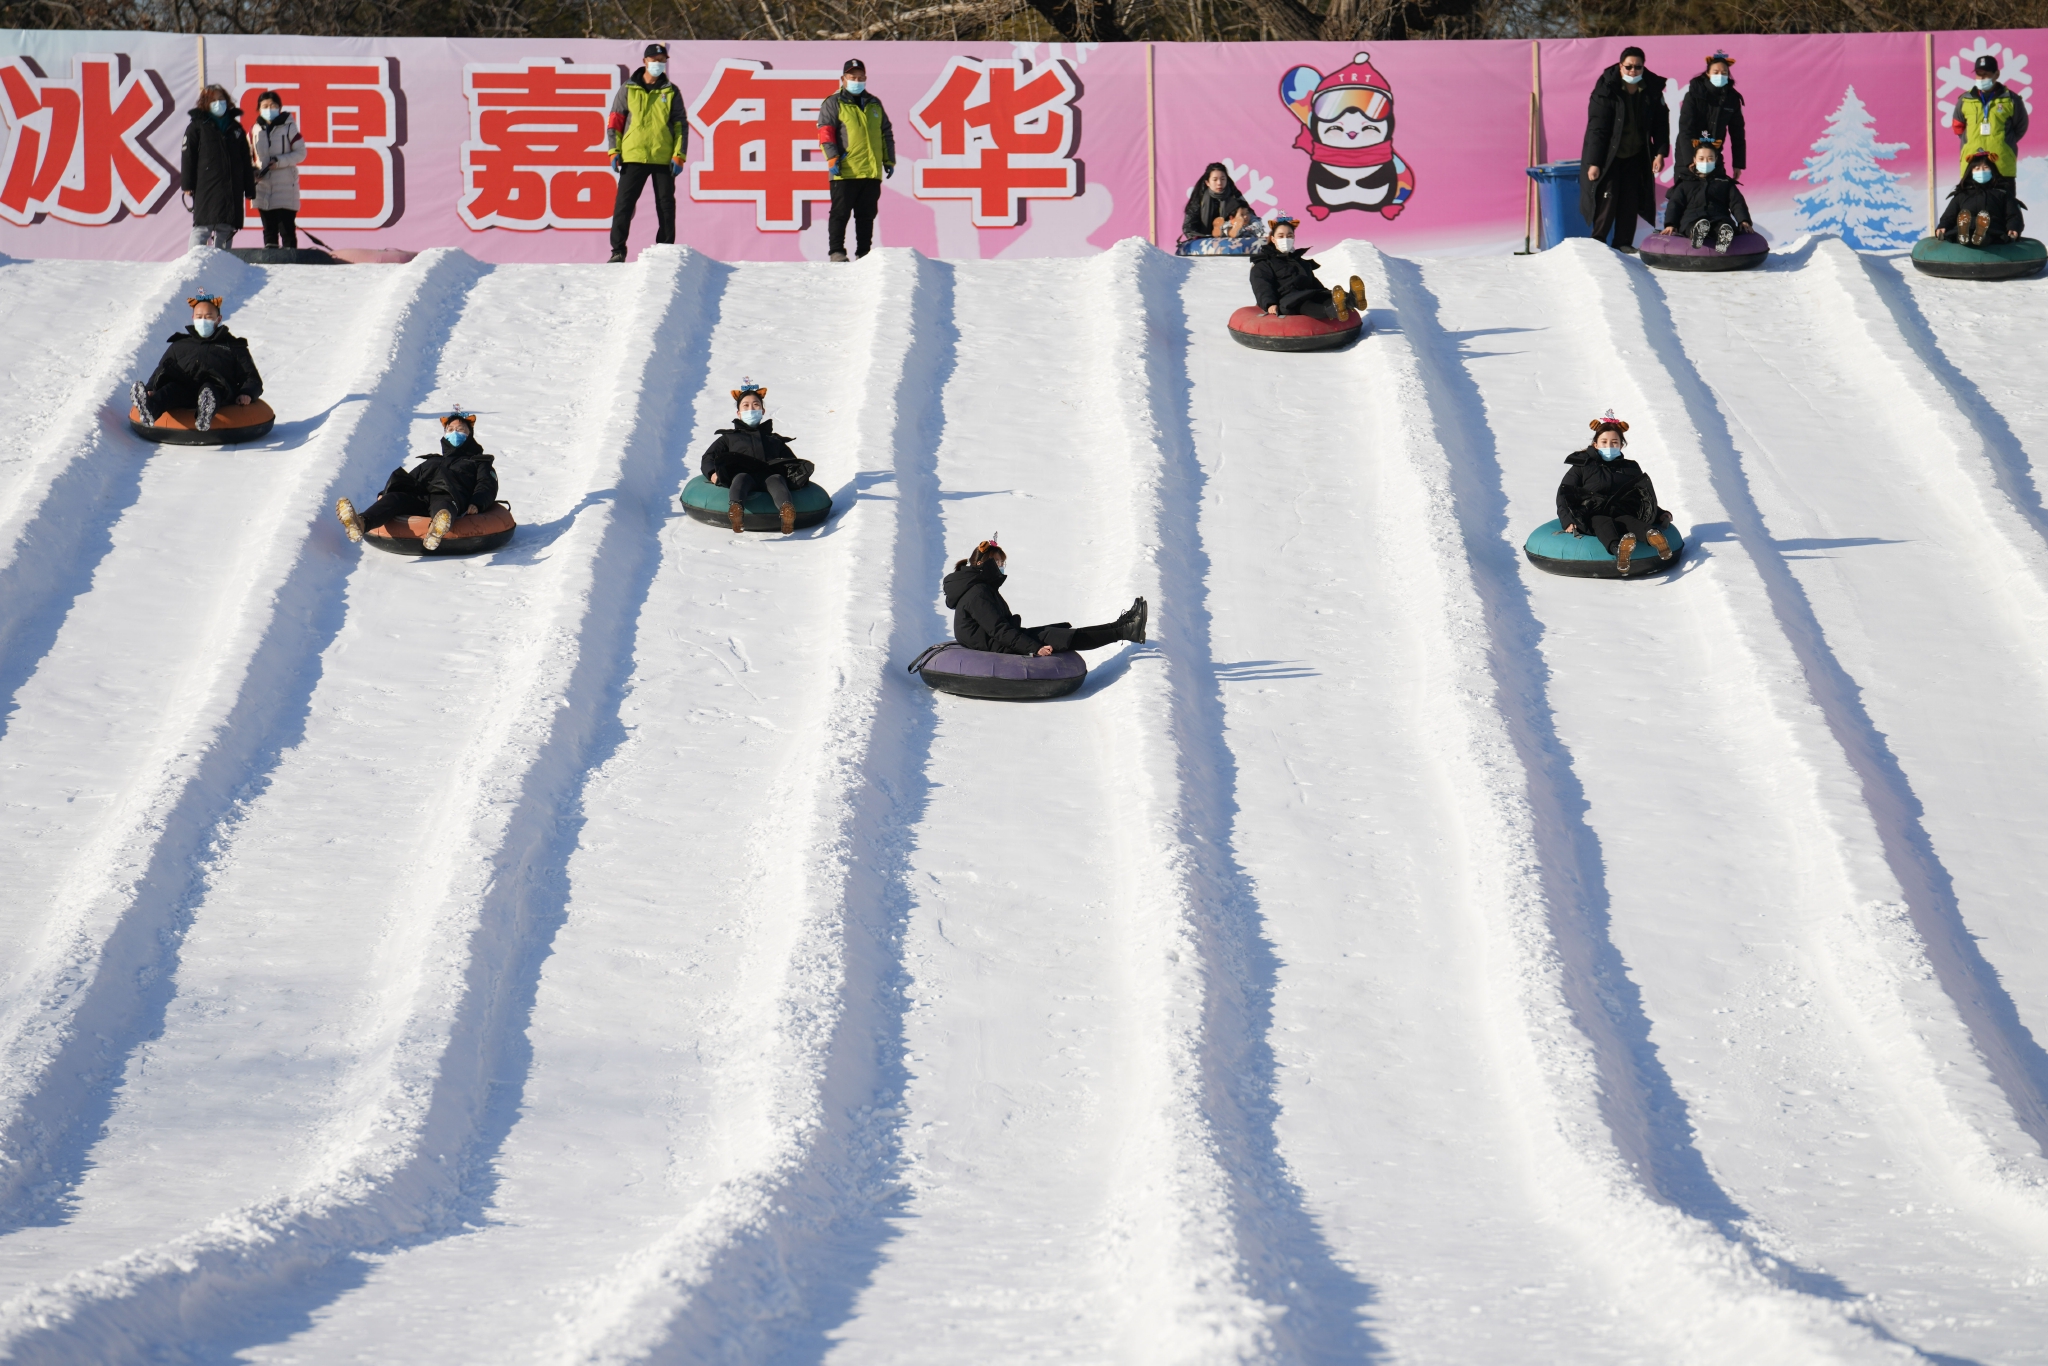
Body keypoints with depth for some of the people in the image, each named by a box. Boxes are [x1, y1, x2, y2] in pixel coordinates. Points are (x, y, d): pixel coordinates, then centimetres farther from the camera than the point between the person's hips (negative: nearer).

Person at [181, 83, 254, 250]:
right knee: (203, 228, -10)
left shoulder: (235, 127, 16)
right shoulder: (197, 126, 4)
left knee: (226, 230, 5)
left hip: (232, 188, 4)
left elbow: (246, 160, 18)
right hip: (206, 186, -4)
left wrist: (249, 187, 13)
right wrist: (187, 184, -8)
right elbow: (188, 156, 0)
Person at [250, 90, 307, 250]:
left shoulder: (289, 127, -3)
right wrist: (254, 169, -3)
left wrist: (279, 161, -15)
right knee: (269, 230, 9)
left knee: (287, 229, -8)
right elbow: (250, 156, 18)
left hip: (286, 188, -4)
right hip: (263, 187, 4)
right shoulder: (256, 130, 9)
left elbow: (301, 153, -3)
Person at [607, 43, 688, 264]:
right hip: (633, 157, -1)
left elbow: (681, 125, 8)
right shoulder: (628, 89, 7)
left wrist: (679, 156, -2)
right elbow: (615, 121, 9)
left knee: (666, 206, 3)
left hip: (664, 160, 1)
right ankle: (618, 250, -3)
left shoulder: (671, 92, 8)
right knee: (624, 204, -6)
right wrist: (614, 151, -2)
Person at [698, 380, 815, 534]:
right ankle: (735, 508, -72)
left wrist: (799, 474, 3)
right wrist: (712, 473, -3)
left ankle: (786, 510, -71)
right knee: (741, 478, -40)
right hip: (744, 473, -1)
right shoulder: (729, 438, 36)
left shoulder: (774, 440, 40)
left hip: (769, 474, 1)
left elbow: (792, 462, 28)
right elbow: (709, 457, 23)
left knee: (776, 479, -37)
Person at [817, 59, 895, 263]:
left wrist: (889, 160, 15)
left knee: (866, 215, 7)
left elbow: (886, 133, 22)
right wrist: (832, 158, -14)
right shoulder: (833, 104, 4)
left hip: (871, 172, 4)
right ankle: (836, 251, -1)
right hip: (845, 171, -4)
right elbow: (825, 133, -4)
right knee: (840, 213, -4)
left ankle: (863, 253, 12)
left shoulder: (874, 105, 19)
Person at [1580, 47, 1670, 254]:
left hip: (1636, 157, 4)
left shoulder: (1652, 89, -4)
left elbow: (1661, 123, 4)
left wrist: (1660, 153, -5)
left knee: (1630, 201, 3)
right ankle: (1597, 242, 3)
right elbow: (1597, 127, -15)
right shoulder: (1606, 91, -16)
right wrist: (1593, 162, -17)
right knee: (1607, 199, -8)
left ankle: (1624, 243, 11)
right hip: (1608, 155, -4)